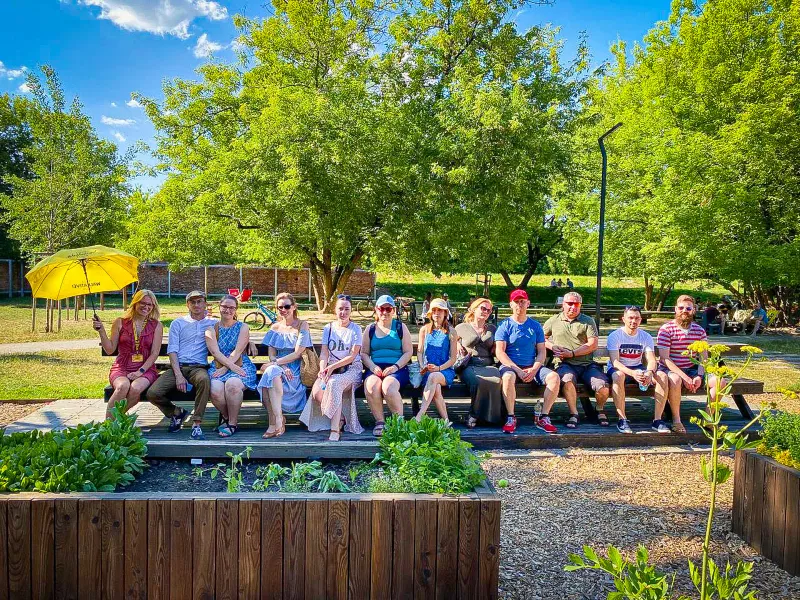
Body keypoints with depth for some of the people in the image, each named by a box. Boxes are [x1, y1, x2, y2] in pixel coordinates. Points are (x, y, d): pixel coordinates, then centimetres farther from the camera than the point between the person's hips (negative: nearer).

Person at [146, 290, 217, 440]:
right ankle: (176, 413, 10)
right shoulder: (178, 323, 15)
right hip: (178, 366, 2)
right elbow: (172, 350, 6)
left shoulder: (213, 323, 17)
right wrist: (178, 375, -10)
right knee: (152, 393, -21)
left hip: (199, 367, -1)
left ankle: (197, 424, -29)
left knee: (204, 379, -38)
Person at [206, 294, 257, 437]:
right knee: (215, 391, -30)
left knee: (232, 385, -35)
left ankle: (232, 423, -16)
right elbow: (215, 352, -4)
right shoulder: (211, 329, 11)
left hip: (241, 366, -1)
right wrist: (232, 366, -18)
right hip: (218, 367, 2)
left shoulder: (243, 327, 8)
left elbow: (238, 351, -5)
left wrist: (225, 368, -16)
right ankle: (226, 416, 3)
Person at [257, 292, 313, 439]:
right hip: (279, 367, 3)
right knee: (272, 371, -33)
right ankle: (279, 420, -27)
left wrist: (276, 363, -17)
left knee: (271, 371, -33)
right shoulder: (275, 327, 16)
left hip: (296, 370, -3)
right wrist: (283, 367, -12)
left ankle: (275, 421, -30)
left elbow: (297, 353, -8)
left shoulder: (302, 325, 3)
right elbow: (271, 355, 7)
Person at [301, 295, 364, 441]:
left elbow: (352, 356, -7)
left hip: (351, 369, -4)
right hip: (331, 368, 4)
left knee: (334, 383, -36)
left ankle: (335, 430, -32)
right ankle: (340, 419, -5)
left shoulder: (355, 329, 1)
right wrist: (322, 369, -17)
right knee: (317, 391, -26)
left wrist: (332, 367, -18)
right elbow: (324, 353, 3)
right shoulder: (328, 328, 11)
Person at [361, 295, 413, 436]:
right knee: (371, 386, -32)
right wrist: (372, 367, -6)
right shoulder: (370, 329, 18)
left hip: (397, 369, -2)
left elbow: (408, 352, 5)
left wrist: (395, 366, -11)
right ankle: (379, 421, -17)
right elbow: (364, 353, 14)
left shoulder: (401, 327, 11)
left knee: (389, 387, -35)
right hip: (375, 368, 2)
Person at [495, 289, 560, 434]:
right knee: (508, 377, -37)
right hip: (510, 366, -3)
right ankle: (511, 418, -23)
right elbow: (500, 352, -7)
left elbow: (542, 352, 9)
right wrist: (518, 370, -17)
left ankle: (543, 418, -14)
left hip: (532, 367, 3)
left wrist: (534, 369, -11)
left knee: (554, 377, -23)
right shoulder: (505, 325, 3)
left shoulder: (535, 325, 13)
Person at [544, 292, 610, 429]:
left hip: (587, 364, 1)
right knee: (567, 379, -37)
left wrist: (571, 353, -7)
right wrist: (552, 347, 1)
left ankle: (600, 410, 14)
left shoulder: (588, 321, 13)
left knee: (603, 388, -21)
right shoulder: (553, 321, 17)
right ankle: (573, 413, -17)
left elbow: (593, 345, 2)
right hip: (565, 365, -1)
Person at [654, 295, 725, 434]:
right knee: (675, 380, -38)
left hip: (692, 369, 5)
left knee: (719, 381, -15)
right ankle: (676, 420, -22)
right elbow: (665, 359, -16)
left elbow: (704, 357, 4)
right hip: (670, 369, -5)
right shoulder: (666, 329, -10)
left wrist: (699, 376, -15)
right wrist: (684, 377, -24)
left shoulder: (699, 330, 6)